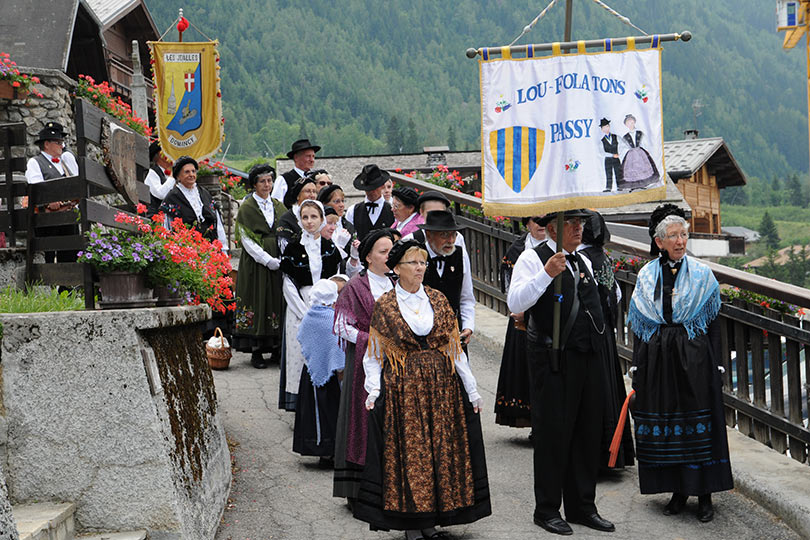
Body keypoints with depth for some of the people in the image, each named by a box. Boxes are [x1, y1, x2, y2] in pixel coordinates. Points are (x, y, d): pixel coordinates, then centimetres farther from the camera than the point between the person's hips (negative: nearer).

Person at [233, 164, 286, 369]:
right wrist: (268, 260, -15)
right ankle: (256, 351, -1)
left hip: (278, 263, 4)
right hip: (255, 264, -4)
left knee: (277, 303, 3)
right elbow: (247, 240, -8)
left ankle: (276, 348, 8)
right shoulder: (247, 208, -1)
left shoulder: (278, 207, 13)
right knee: (257, 303, -5)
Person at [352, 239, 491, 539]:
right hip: (401, 387, -3)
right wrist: (373, 390, -12)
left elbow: (454, 348, 8)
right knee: (406, 451, -2)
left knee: (440, 449, 3)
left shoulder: (438, 301, 8)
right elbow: (374, 355, 1)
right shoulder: (384, 305, 0)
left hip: (441, 384, 3)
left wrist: (471, 388, 5)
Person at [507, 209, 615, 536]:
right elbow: (515, 304, -19)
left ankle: (583, 506, 22)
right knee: (553, 435, -1)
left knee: (588, 433, 11)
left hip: (589, 358, 7)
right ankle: (547, 510, 11)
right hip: (554, 361, -7)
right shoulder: (533, 259, -6)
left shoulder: (584, 263, 17)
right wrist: (546, 274, -27)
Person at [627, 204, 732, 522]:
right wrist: (637, 367, 4)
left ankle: (704, 494, 5)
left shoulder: (701, 274, 2)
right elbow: (638, 327, 9)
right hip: (658, 361, 2)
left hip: (694, 359, -2)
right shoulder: (647, 276, 6)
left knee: (699, 425, -2)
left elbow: (713, 323, 2)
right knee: (665, 426, 4)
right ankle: (678, 490, 15)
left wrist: (715, 366, -4)